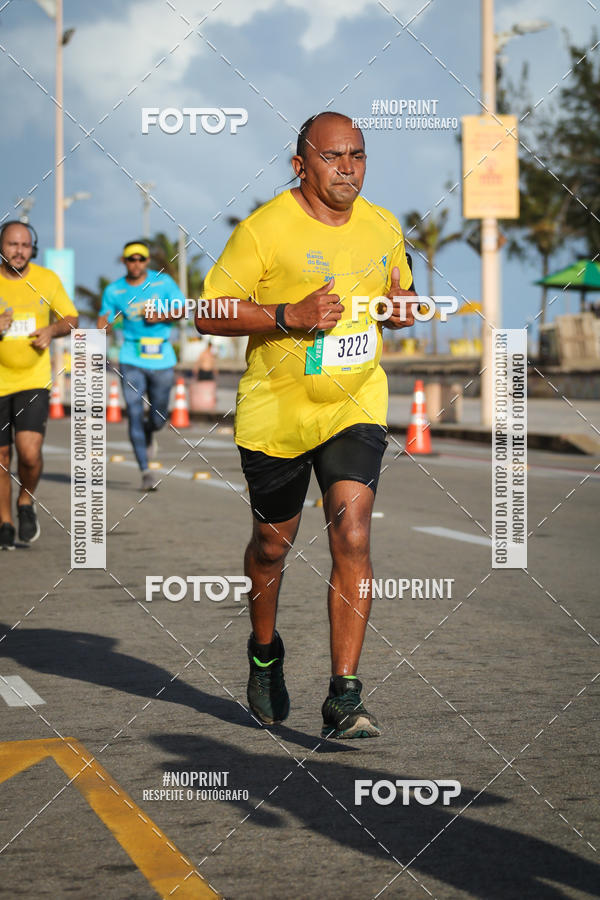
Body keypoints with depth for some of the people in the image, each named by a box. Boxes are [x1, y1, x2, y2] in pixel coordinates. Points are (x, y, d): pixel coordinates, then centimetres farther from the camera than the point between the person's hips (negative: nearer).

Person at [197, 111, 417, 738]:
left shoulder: (383, 228, 5)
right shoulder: (264, 229, -12)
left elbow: (398, 298, 22)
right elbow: (207, 314, -11)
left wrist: (401, 307, -3)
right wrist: (289, 316, -23)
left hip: (355, 407, 2)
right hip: (276, 412, -2)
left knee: (351, 536, -14)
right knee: (273, 544, 13)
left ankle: (343, 698, -13)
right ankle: (264, 652, 43)